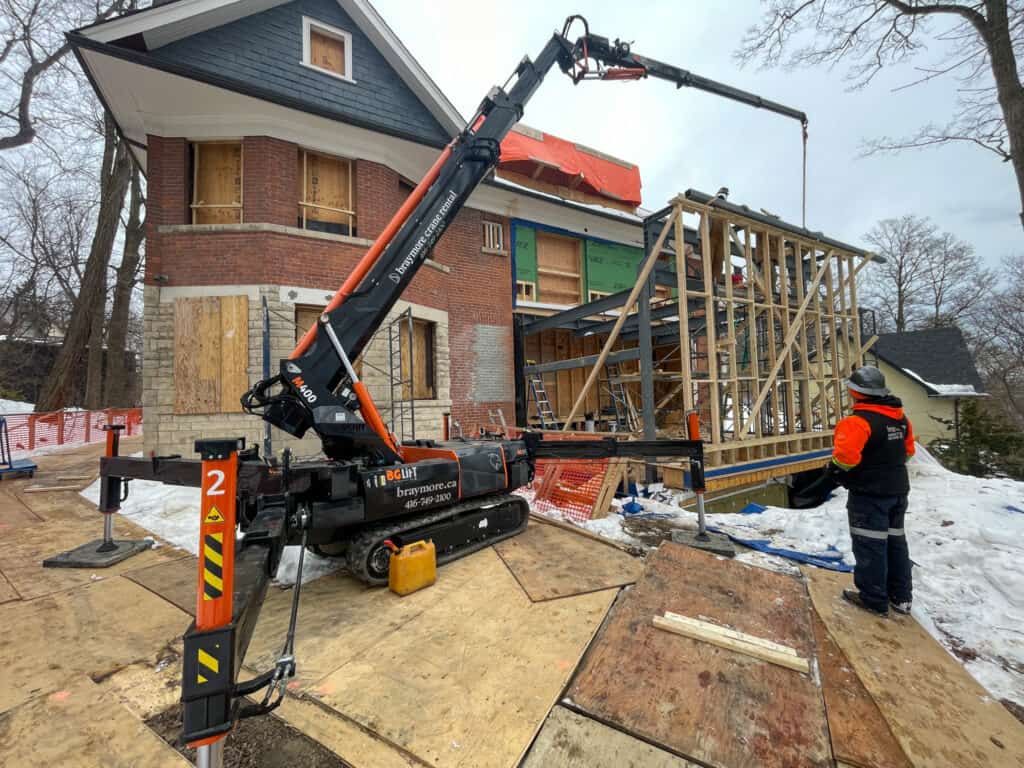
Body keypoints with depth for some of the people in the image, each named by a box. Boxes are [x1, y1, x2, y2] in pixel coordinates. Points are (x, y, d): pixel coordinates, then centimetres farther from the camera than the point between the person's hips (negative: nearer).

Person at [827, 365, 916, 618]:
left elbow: (846, 455, -29)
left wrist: (835, 470, -11)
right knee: (895, 541, 17)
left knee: (870, 545, 1)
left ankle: (874, 599, 11)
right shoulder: (900, 418, 7)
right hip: (897, 489, 9)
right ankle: (901, 597, 28)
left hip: (870, 494, -9)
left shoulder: (859, 420, -22)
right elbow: (908, 450, 18)